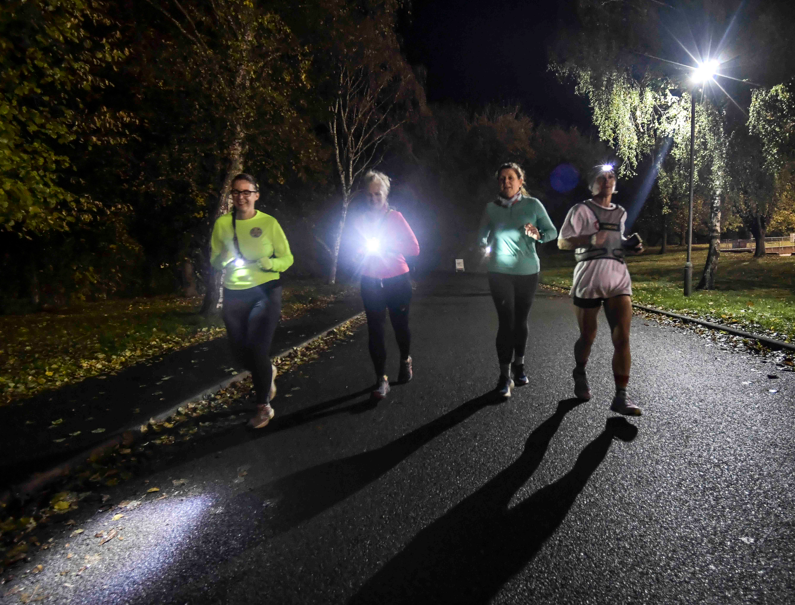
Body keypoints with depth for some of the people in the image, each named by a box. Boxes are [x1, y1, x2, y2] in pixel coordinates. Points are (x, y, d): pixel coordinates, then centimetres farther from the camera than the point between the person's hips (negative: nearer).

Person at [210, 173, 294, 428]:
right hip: (234, 295, 3)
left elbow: (287, 258, -2)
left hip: (266, 292, -3)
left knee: (257, 350, -6)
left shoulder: (269, 222, -5)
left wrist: (268, 263, -22)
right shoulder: (222, 224, 2)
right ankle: (267, 372, 44)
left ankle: (264, 407, 13)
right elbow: (214, 262, 5)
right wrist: (225, 257, -18)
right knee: (239, 350, 10)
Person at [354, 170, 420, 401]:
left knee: (400, 325, 10)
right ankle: (381, 379, 7)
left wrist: (387, 246, -19)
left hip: (397, 281, -2)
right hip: (371, 283, 2)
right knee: (375, 330, -1)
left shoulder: (395, 217, -3)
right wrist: (366, 248, -13)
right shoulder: (361, 221, 4)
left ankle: (405, 360, 38)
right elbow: (355, 251, 9)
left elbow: (414, 248, -7)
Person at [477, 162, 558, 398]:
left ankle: (519, 366, 29)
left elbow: (552, 231, 3)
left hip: (528, 271, 1)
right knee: (506, 321, -7)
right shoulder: (491, 207, 3)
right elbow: (481, 235, 16)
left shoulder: (533, 204, 1)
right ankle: (505, 375, 0)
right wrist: (485, 246, -4)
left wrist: (538, 235, -17)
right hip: (500, 272, -1)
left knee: (521, 320, 10)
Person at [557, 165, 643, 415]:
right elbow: (562, 242, -1)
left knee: (622, 338, -9)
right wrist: (590, 239, -18)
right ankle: (580, 374, 34)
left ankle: (621, 397, -6)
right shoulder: (581, 209, 5)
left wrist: (632, 246, 11)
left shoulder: (620, 213, 21)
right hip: (589, 277, -4)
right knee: (587, 337, 5)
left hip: (618, 277, 4)